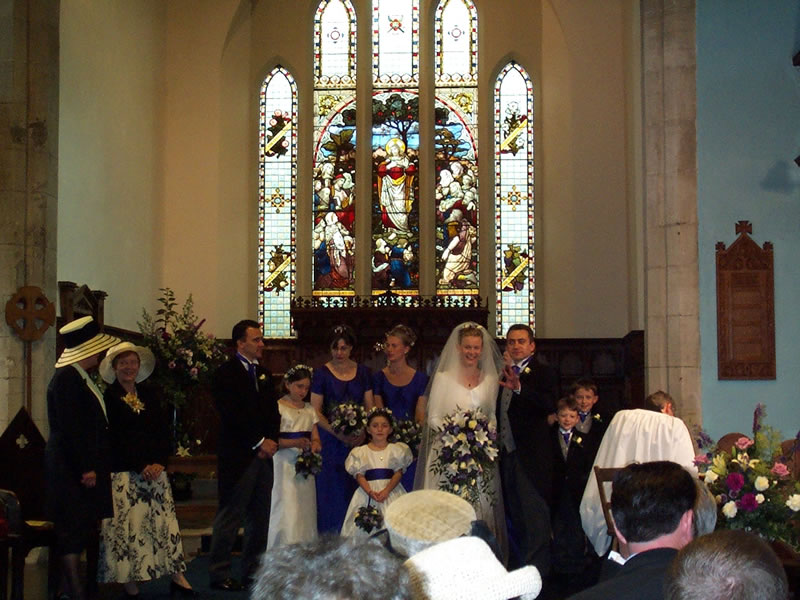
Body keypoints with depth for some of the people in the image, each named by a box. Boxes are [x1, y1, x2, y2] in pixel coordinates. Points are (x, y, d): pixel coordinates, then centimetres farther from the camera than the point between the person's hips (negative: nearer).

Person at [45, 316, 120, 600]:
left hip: (81, 466, 10)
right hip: (71, 468, -10)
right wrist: (85, 468, -19)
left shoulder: (79, 377, 16)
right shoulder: (66, 378, -15)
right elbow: (70, 428, -20)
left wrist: (92, 465, 17)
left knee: (79, 530, 12)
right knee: (74, 527, -6)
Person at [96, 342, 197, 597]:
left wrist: (159, 462, -5)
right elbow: (112, 438, -7)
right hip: (123, 472, -4)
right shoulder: (108, 397, -1)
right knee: (127, 526, -4)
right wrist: (141, 467, -11)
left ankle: (177, 577, 5)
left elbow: (164, 431, 11)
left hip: (155, 469, 5)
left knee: (165, 521, 2)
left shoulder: (150, 395, 14)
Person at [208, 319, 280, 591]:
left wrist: (271, 441, 0)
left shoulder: (263, 373, 18)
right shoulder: (226, 373, -5)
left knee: (260, 518, 7)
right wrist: (259, 443, -12)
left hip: (263, 455, 7)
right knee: (230, 516, -3)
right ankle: (219, 574, 4)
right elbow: (232, 416, -13)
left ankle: (253, 570, 15)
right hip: (238, 457, -7)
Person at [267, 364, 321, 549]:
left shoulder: (309, 410, 16)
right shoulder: (278, 407, -2)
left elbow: (315, 438, 15)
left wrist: (314, 445, -9)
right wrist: (295, 443, -23)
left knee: (306, 511, 2)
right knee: (287, 511, -10)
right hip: (285, 464, -6)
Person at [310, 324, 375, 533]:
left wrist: (363, 433, -11)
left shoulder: (363, 372, 8)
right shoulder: (322, 373, 0)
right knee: (331, 492, -2)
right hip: (330, 442, -2)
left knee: (355, 490, 2)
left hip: (358, 440, 2)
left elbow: (370, 408, 8)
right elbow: (316, 412, -5)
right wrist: (339, 434, -16)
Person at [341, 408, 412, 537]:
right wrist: (370, 492, -17)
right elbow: (359, 475, 1)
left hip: (391, 491, 0)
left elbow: (398, 473, 0)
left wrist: (386, 491, -15)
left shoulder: (396, 450, 7)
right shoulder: (361, 452, 7)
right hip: (368, 491, 0)